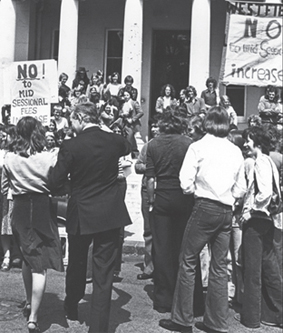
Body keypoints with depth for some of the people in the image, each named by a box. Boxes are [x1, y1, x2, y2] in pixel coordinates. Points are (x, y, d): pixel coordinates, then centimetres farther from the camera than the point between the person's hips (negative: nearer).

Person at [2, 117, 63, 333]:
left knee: (28, 257, 24)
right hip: (43, 209, -3)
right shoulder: (49, 158, -9)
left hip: (21, 210, 3)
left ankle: (29, 302, 39)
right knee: (40, 265, -1)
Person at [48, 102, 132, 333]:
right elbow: (128, 147, 22)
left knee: (77, 263, 23)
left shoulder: (70, 146, -13)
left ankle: (72, 306, 46)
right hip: (111, 214, 1)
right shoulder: (115, 141, -3)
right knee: (104, 272, 6)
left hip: (81, 214, -1)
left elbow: (55, 182, -8)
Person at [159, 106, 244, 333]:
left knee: (188, 261, 5)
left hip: (205, 207, -5)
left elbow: (186, 183, -9)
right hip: (227, 210, 5)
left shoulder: (199, 147, -5)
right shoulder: (236, 151, 7)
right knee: (220, 266, 11)